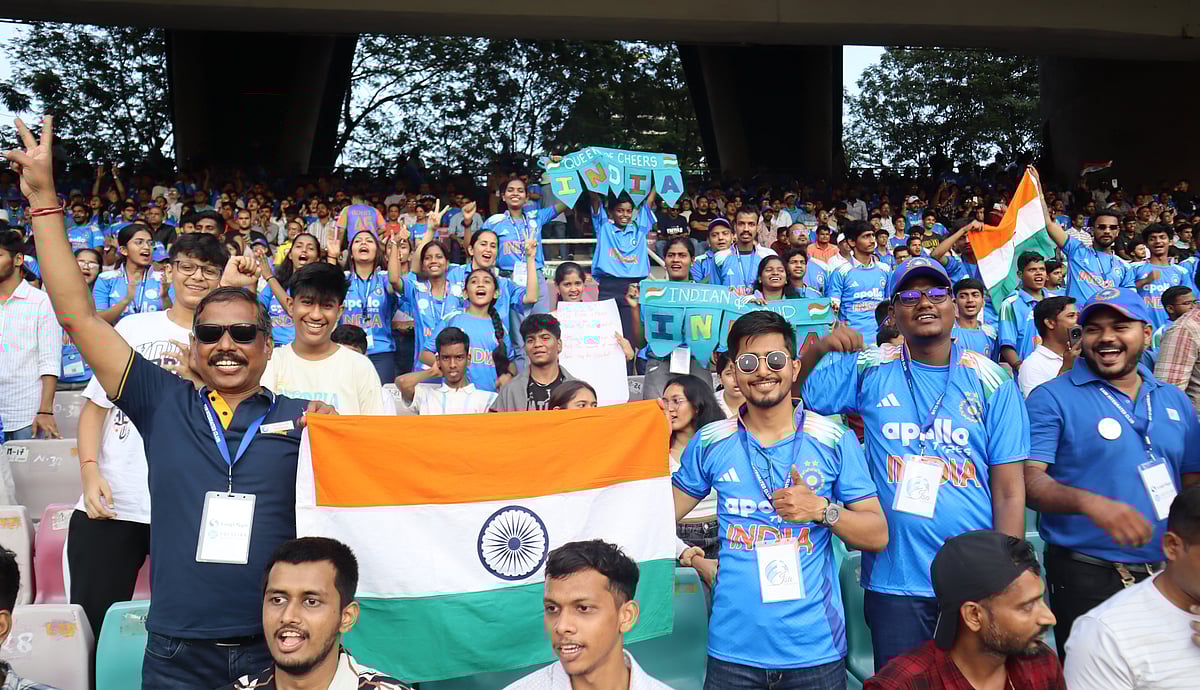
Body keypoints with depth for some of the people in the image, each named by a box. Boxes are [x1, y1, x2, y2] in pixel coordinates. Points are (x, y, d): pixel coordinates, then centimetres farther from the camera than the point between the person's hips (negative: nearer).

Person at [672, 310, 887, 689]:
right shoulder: (710, 443, 1)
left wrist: (821, 509, -16)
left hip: (816, 648, -1)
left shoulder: (835, 441, -2)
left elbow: (878, 535, -2)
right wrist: (693, 559, -3)